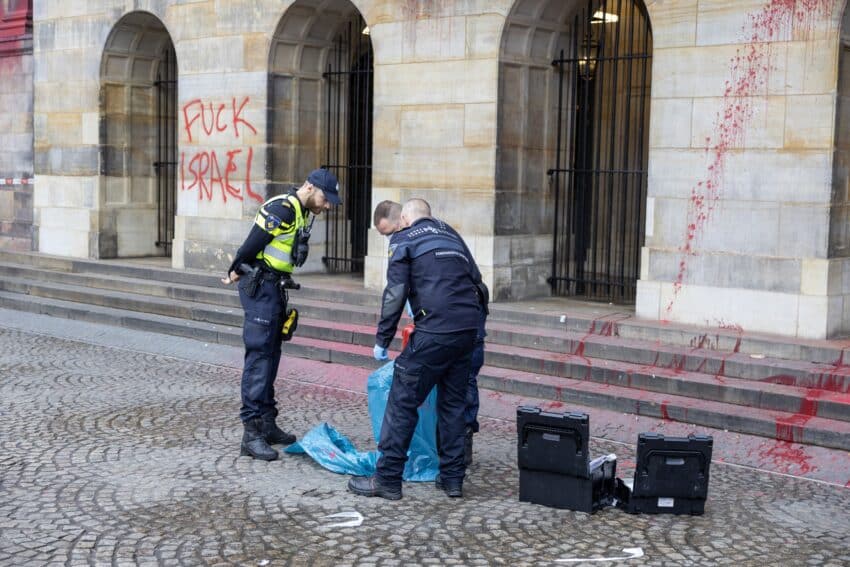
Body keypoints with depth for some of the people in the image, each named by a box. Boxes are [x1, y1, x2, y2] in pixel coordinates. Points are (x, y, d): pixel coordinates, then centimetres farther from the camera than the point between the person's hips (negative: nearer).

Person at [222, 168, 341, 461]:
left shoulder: (300, 213, 13)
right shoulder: (281, 210, -19)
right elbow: (251, 245, -16)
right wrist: (235, 273, -2)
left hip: (274, 287, 10)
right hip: (259, 286, -10)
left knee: (271, 356, 14)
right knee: (259, 356, -11)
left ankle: (267, 424, 23)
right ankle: (251, 434, -10)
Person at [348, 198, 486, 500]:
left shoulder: (403, 239, 6)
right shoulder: (451, 234, 23)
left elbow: (395, 292, -3)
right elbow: (475, 278, 21)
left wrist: (382, 339, 3)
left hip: (434, 331, -6)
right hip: (468, 329, 6)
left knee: (402, 402, 1)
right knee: (453, 403, 16)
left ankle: (387, 479, 4)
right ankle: (452, 477, 19)